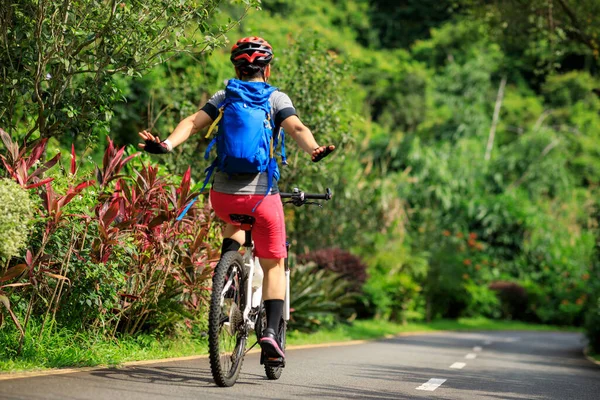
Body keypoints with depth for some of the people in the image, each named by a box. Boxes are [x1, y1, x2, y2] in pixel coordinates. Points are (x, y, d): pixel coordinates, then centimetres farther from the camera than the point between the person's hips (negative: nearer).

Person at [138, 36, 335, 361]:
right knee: (273, 265, 11)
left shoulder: (223, 97, 10)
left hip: (223, 194, 2)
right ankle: (271, 331, -6)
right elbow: (296, 128, -15)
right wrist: (314, 150, -30)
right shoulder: (277, 98, 4)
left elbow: (194, 121, -7)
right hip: (262, 194, -2)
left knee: (234, 224, 38)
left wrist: (167, 145, -18)